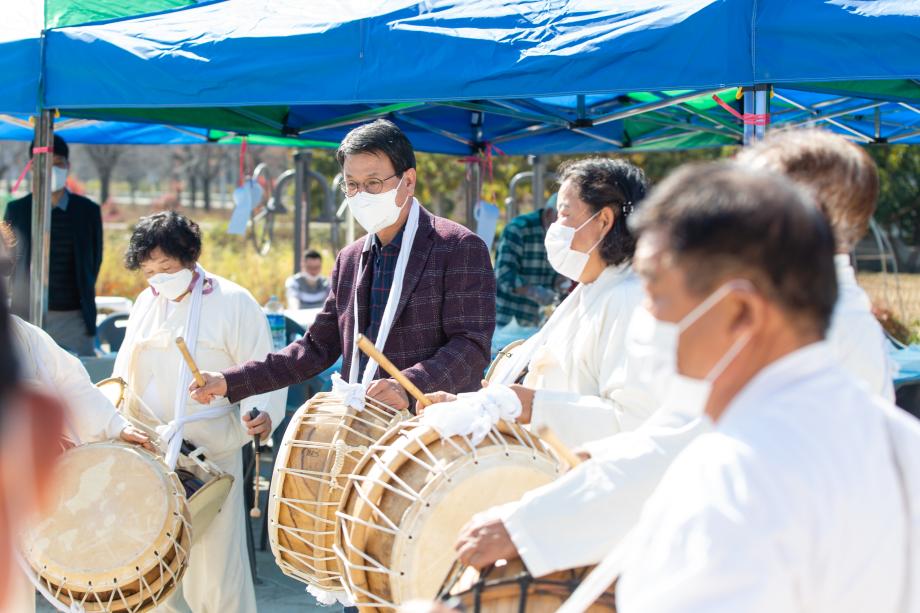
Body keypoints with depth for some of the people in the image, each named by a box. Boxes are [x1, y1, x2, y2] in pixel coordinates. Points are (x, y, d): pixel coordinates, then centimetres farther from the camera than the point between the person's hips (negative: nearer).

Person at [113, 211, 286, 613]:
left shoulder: (231, 302, -4)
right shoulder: (146, 303, 14)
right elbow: (125, 373, 22)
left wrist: (262, 411, -25)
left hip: (210, 450, -5)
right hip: (150, 452, 5)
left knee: (216, 554, -4)